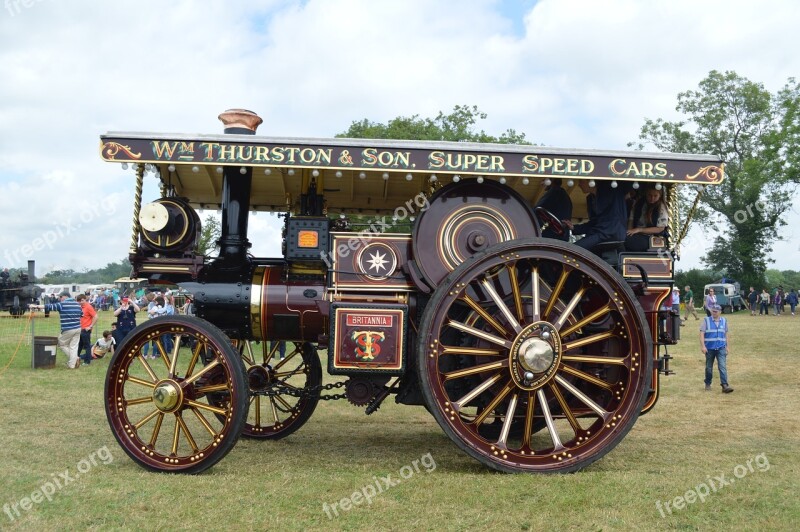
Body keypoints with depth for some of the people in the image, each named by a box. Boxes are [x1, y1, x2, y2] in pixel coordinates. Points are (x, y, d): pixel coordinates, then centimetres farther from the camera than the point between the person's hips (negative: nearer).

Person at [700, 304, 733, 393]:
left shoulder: (724, 321, 9)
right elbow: (702, 334, -6)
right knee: (709, 367, 9)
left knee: (723, 367, -11)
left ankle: (725, 385, -16)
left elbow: (726, 335, 14)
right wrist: (703, 346, -16)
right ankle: (708, 384, 25)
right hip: (709, 348, -1)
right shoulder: (706, 321, 0)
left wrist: (728, 347, 10)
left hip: (721, 348, 1)